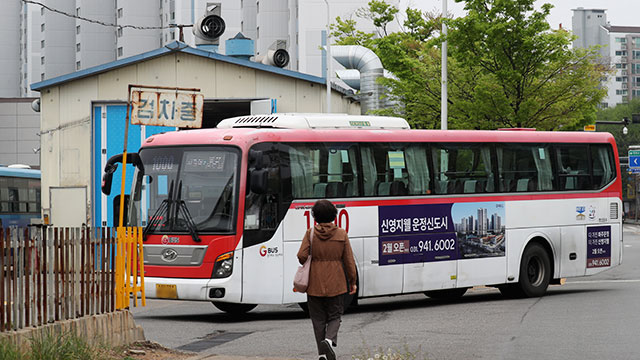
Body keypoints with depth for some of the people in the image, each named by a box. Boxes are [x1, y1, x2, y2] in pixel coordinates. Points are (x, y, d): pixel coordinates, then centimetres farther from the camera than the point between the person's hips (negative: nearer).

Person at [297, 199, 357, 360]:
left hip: (315, 285, 0)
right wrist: (352, 282, 8)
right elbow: (349, 261, -2)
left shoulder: (310, 233, -6)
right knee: (334, 317, 11)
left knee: (318, 319, 9)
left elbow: (302, 256, -12)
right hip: (336, 284, 0)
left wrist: (311, 264, 10)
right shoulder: (341, 234, -3)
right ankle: (329, 340, -17)